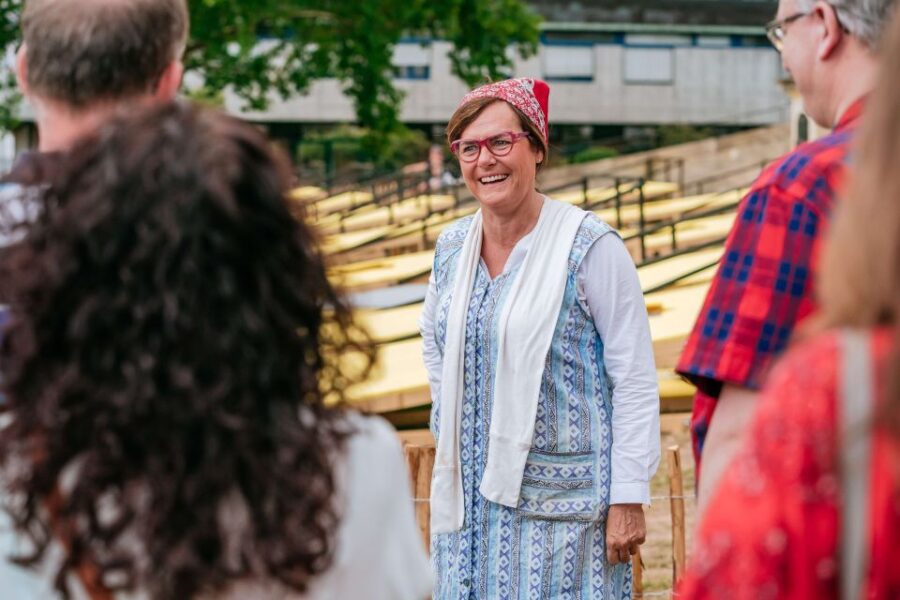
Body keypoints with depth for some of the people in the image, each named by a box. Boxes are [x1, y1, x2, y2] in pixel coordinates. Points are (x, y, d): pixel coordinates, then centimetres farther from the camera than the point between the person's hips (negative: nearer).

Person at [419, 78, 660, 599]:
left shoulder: (589, 246, -10)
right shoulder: (452, 247, 7)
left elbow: (636, 381, -11)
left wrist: (629, 498, -14)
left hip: (559, 500, -5)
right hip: (470, 495, 6)